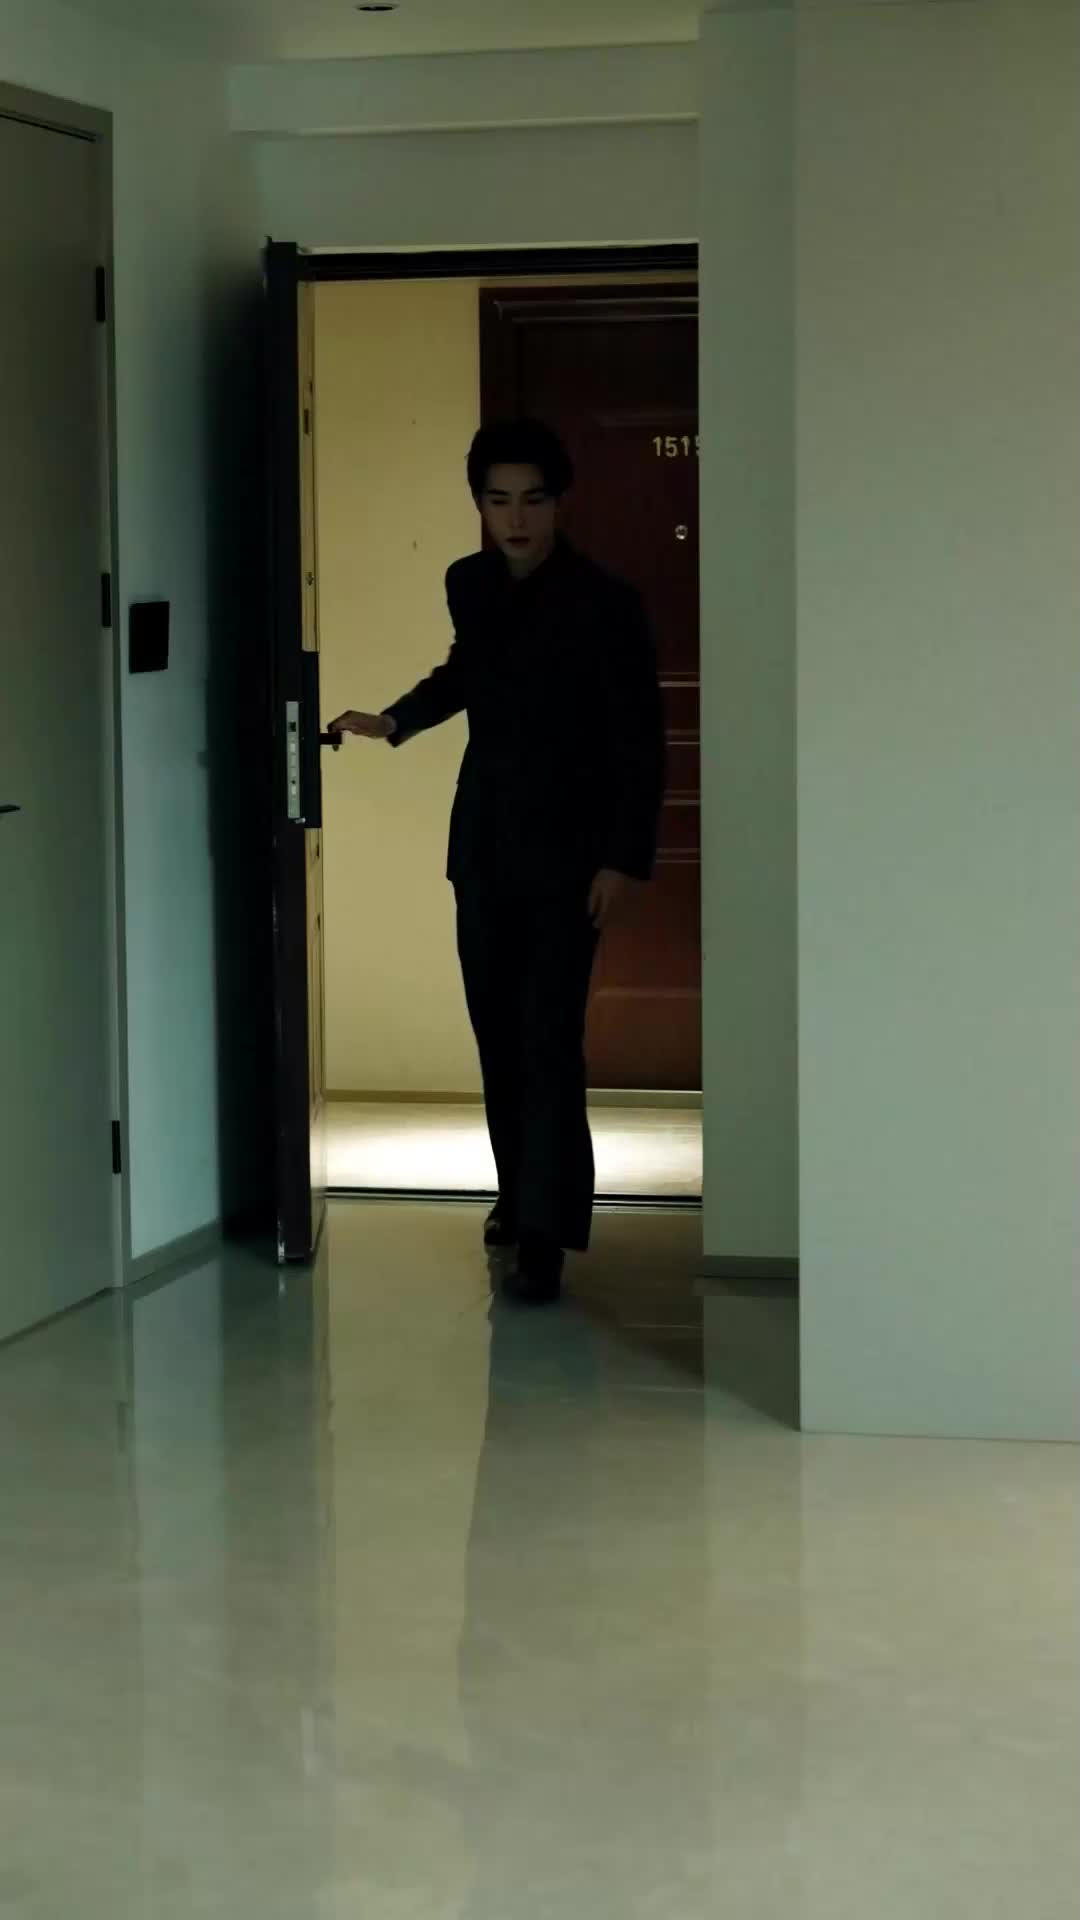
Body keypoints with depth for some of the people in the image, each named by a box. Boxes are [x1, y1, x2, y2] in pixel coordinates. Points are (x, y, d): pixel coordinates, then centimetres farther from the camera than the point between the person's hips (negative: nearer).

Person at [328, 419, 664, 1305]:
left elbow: (639, 740, -13)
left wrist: (626, 860, -17)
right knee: (497, 1030, 13)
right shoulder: (469, 584, 4)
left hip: (566, 849, -6)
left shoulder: (605, 602, -14)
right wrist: (396, 720, 16)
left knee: (548, 1038, -12)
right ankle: (520, 1191, 30)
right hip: (483, 841, 6)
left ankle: (545, 1232, -12)